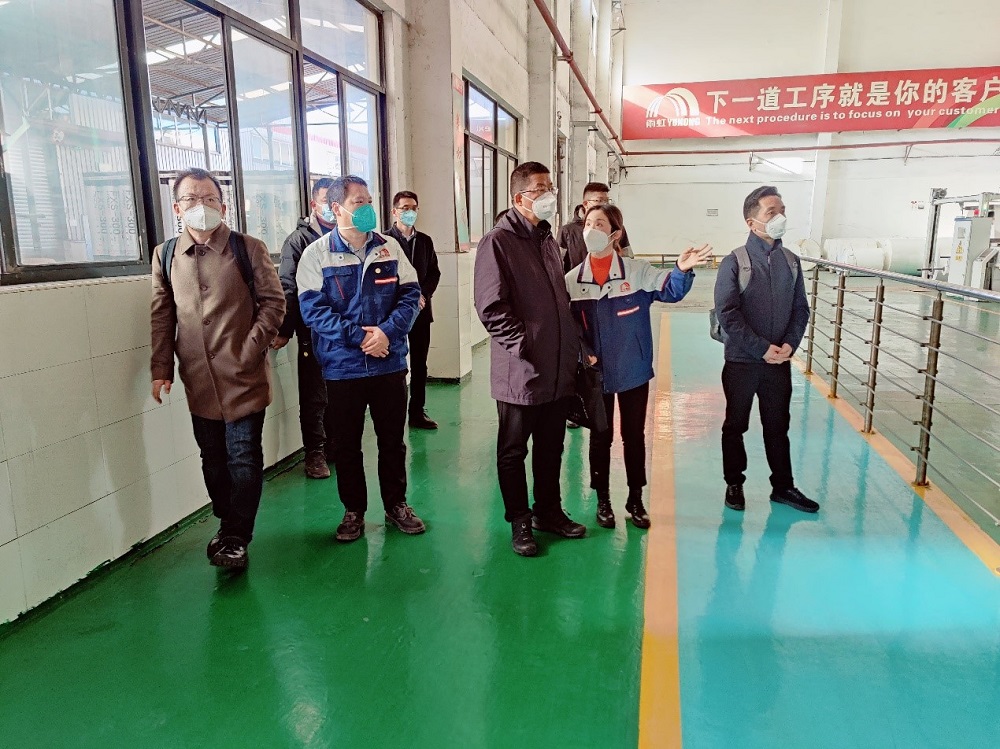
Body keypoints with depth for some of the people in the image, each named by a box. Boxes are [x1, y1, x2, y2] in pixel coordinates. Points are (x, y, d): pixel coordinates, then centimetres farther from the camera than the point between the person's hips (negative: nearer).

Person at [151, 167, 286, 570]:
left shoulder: (249, 249, -3)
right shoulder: (165, 255, 8)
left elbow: (273, 301, -3)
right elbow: (162, 316, 10)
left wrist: (252, 348, -12)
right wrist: (160, 368, 6)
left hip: (243, 376, -3)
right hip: (198, 379, 4)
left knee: (243, 458, 1)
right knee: (213, 458, 14)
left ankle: (236, 538, 13)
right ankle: (227, 523, 32)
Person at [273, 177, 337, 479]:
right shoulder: (299, 240, -1)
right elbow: (288, 288, -8)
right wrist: (285, 330, -13)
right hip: (313, 332, -4)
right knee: (313, 397, 4)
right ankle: (315, 452, 15)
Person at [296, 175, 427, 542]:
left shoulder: (389, 247, 4)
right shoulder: (317, 254, -4)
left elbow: (410, 295, 0)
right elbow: (312, 309, -11)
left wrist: (387, 331, -16)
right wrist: (358, 336, -19)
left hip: (390, 363, 2)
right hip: (342, 367, -2)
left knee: (393, 439, 13)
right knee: (346, 444, 10)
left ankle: (396, 504, 31)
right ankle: (353, 510, 28)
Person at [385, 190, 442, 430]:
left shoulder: (425, 241, 12)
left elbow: (434, 273, 11)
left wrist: (423, 295, -5)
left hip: (421, 309, 5)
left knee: (419, 364, 9)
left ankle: (418, 412, 17)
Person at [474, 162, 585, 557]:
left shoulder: (547, 237, 14)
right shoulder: (498, 241, -11)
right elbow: (491, 308, -17)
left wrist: (573, 344, 12)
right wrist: (525, 345, -19)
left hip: (559, 368, 7)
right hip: (521, 371, -7)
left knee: (551, 446, 18)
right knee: (514, 450, 9)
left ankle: (549, 512, 35)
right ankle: (519, 522, 25)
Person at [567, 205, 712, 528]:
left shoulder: (636, 271, -6)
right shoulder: (572, 280, -3)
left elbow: (669, 289, -16)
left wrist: (682, 270, -36)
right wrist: (583, 355, -14)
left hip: (634, 371, 0)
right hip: (596, 373, 0)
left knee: (634, 436, 12)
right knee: (600, 438, 12)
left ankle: (635, 499, 29)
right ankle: (603, 500, 28)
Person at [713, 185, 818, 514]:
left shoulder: (791, 261, 3)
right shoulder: (734, 262, -10)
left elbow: (800, 309, 7)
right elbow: (727, 314, -15)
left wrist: (790, 344, -10)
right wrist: (762, 348, -17)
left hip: (780, 362, 4)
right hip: (742, 361, -3)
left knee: (778, 425, 14)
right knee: (736, 425, 11)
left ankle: (782, 486, 27)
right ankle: (734, 484, 26)